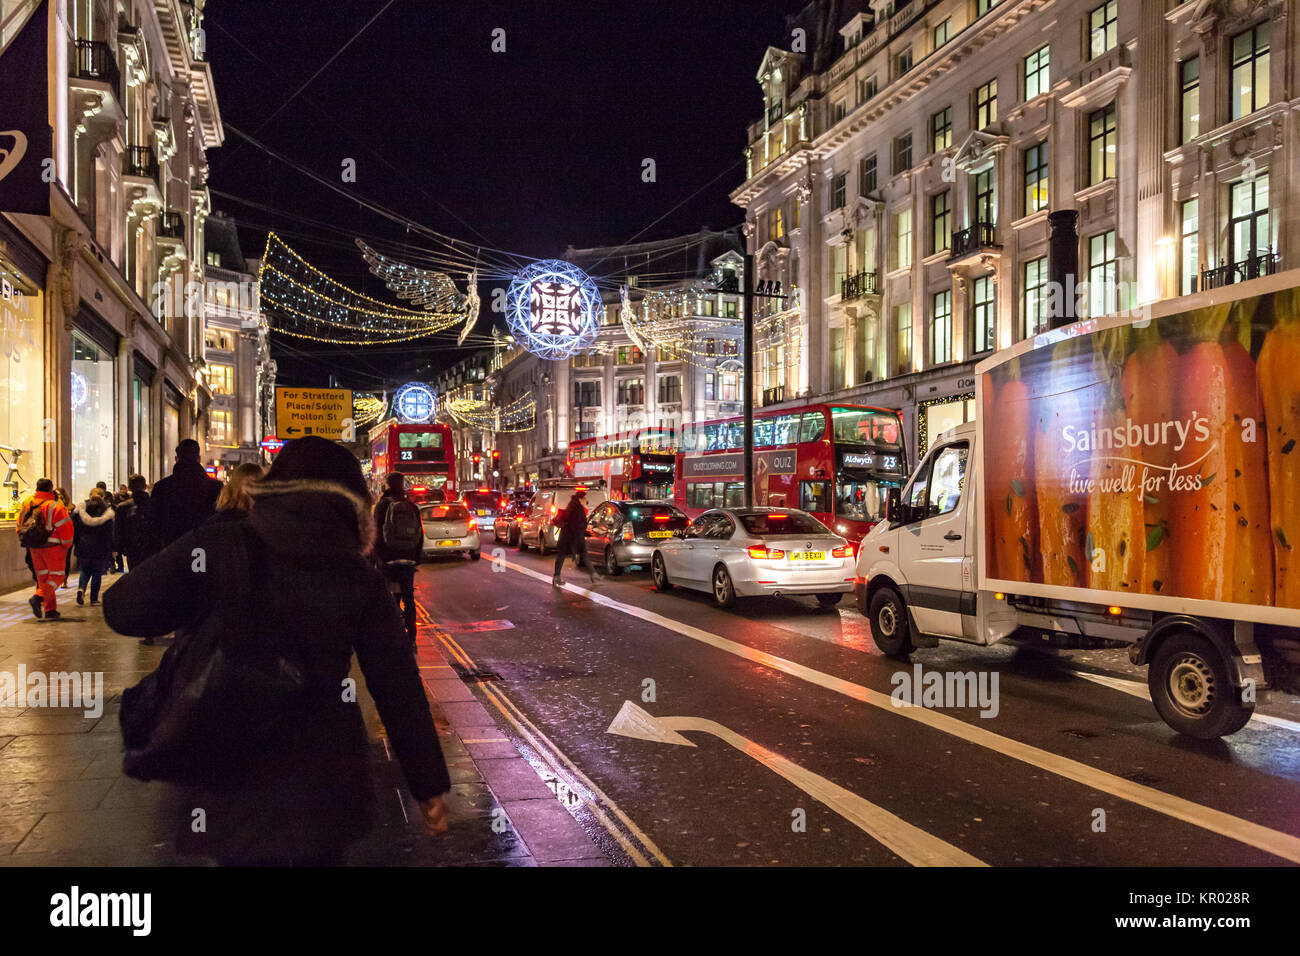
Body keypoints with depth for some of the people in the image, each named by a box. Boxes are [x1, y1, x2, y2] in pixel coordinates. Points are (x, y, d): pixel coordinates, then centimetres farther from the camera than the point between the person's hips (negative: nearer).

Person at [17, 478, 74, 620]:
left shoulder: (26, 505, 7)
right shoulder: (55, 506, -14)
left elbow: (20, 527, 13)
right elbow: (65, 527, -15)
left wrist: (26, 542, 22)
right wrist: (66, 545, -1)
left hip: (34, 548, 6)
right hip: (53, 547, -6)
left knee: (43, 577, 13)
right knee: (57, 575, 4)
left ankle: (50, 610, 12)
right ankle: (38, 597, -18)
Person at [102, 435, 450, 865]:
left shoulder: (219, 545, -9)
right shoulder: (360, 579, -4)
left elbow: (122, 609, -9)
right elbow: (399, 689, -3)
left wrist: (204, 605, 9)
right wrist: (429, 786, 5)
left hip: (234, 792, -1)